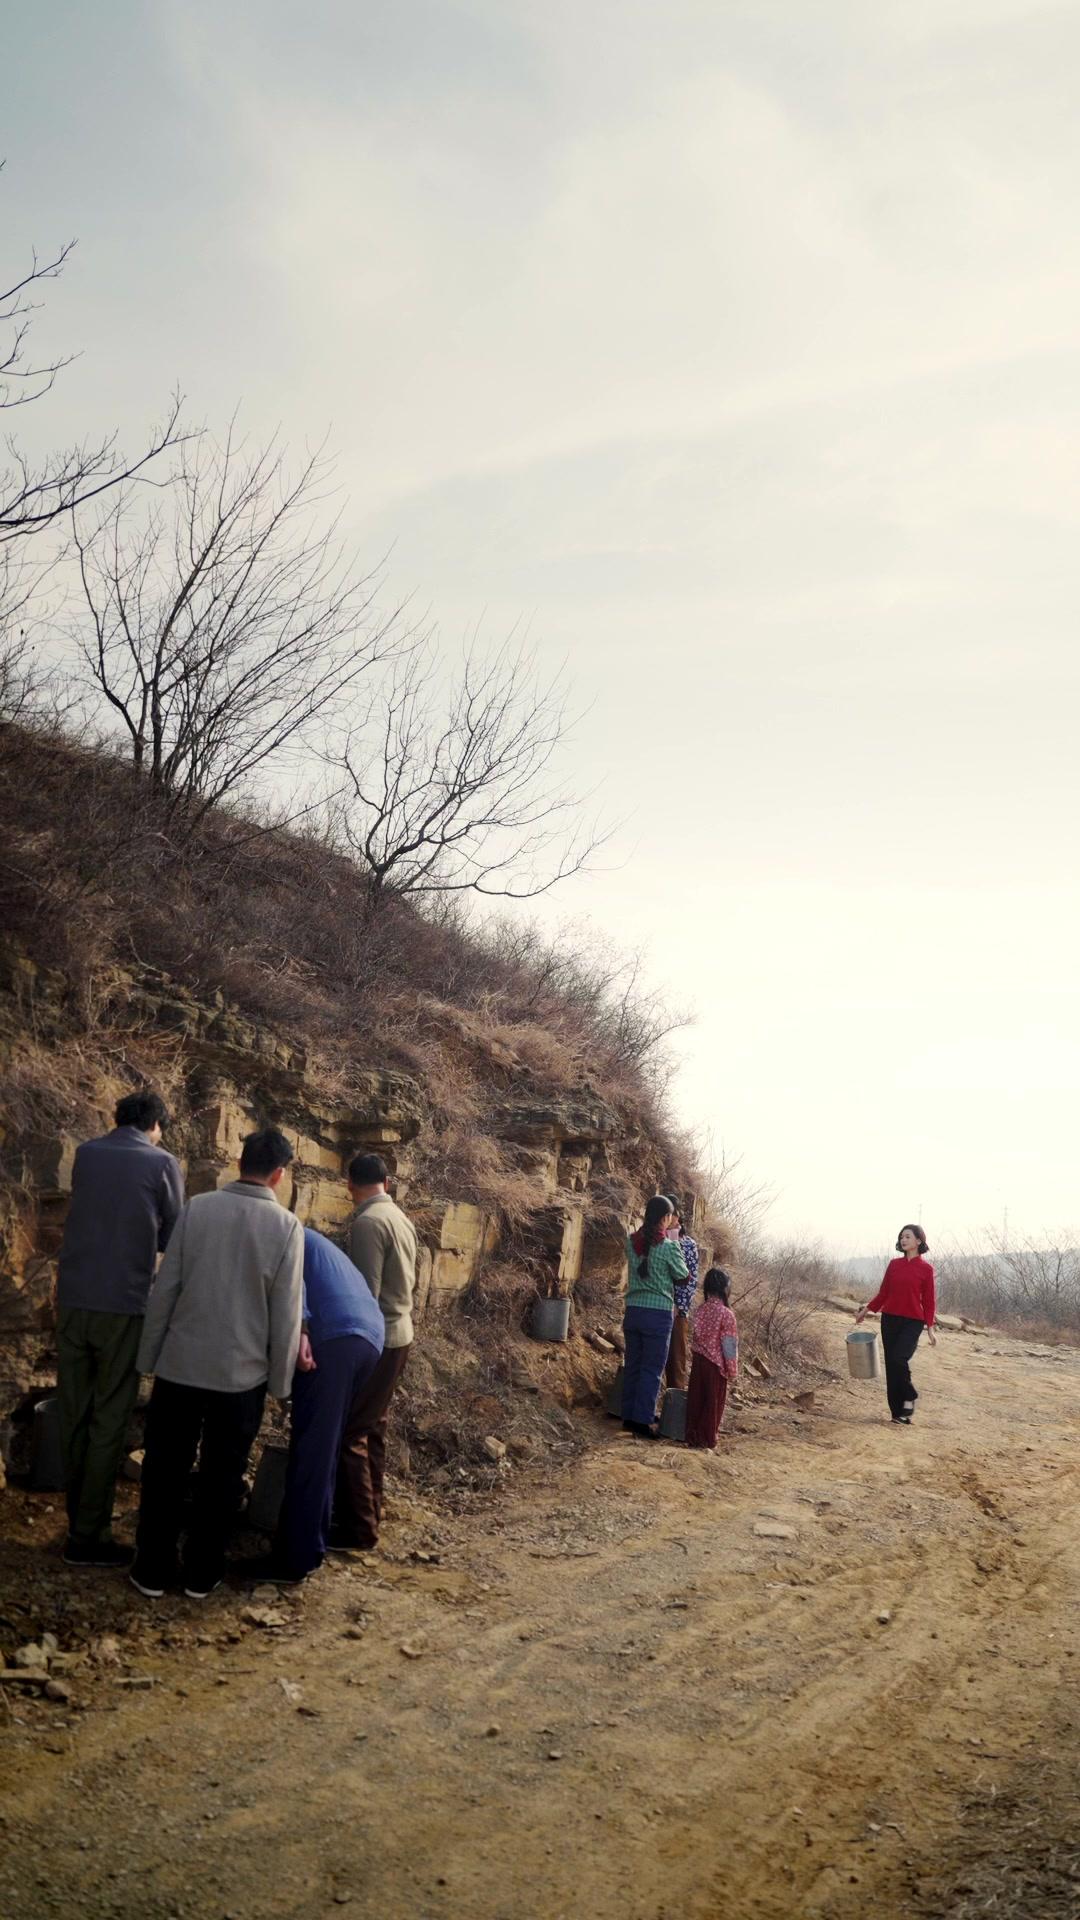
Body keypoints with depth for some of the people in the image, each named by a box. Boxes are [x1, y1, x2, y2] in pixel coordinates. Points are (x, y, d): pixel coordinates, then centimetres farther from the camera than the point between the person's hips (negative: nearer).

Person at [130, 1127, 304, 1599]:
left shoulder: (197, 1208, -6)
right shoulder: (287, 1226, -9)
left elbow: (165, 1289, -3)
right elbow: (286, 1314, -6)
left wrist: (147, 1356, 8)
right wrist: (280, 1380, 5)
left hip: (180, 1363, 1)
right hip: (243, 1372, -1)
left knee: (165, 1469, 14)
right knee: (221, 1475, 13)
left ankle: (153, 1570, 21)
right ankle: (202, 1573, 21)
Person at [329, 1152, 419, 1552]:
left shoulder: (367, 1222, -18)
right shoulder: (402, 1219, 10)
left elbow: (365, 1291, -21)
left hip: (373, 1339, -9)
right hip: (398, 1334, 9)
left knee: (348, 1431, -4)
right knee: (372, 1428, 17)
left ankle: (358, 1527, -1)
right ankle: (370, 1512, 24)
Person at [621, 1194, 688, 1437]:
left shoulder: (632, 1242, 1)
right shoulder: (669, 1247, -13)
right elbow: (683, 1277, 0)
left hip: (633, 1310, 5)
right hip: (658, 1314, -5)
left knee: (632, 1366, 13)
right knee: (652, 1369, 2)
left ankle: (629, 1417, 20)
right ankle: (642, 1420, 2)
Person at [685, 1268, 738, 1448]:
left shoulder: (701, 1310, 0)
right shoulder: (726, 1314, -17)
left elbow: (696, 1336, 7)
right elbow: (728, 1346, -15)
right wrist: (733, 1371, -5)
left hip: (699, 1359, 5)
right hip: (716, 1363, -5)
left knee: (696, 1398, 13)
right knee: (713, 1401, 7)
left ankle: (692, 1435, 20)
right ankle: (707, 1438, 13)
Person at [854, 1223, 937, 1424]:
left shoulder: (925, 1269, -2)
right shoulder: (894, 1264, 8)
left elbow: (928, 1301, 0)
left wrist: (930, 1328, -5)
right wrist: (866, 1309, 8)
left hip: (913, 1322, -4)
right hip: (890, 1319, 4)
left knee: (899, 1358, -22)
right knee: (891, 1365, 4)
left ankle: (909, 1397, 4)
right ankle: (898, 1413, 13)